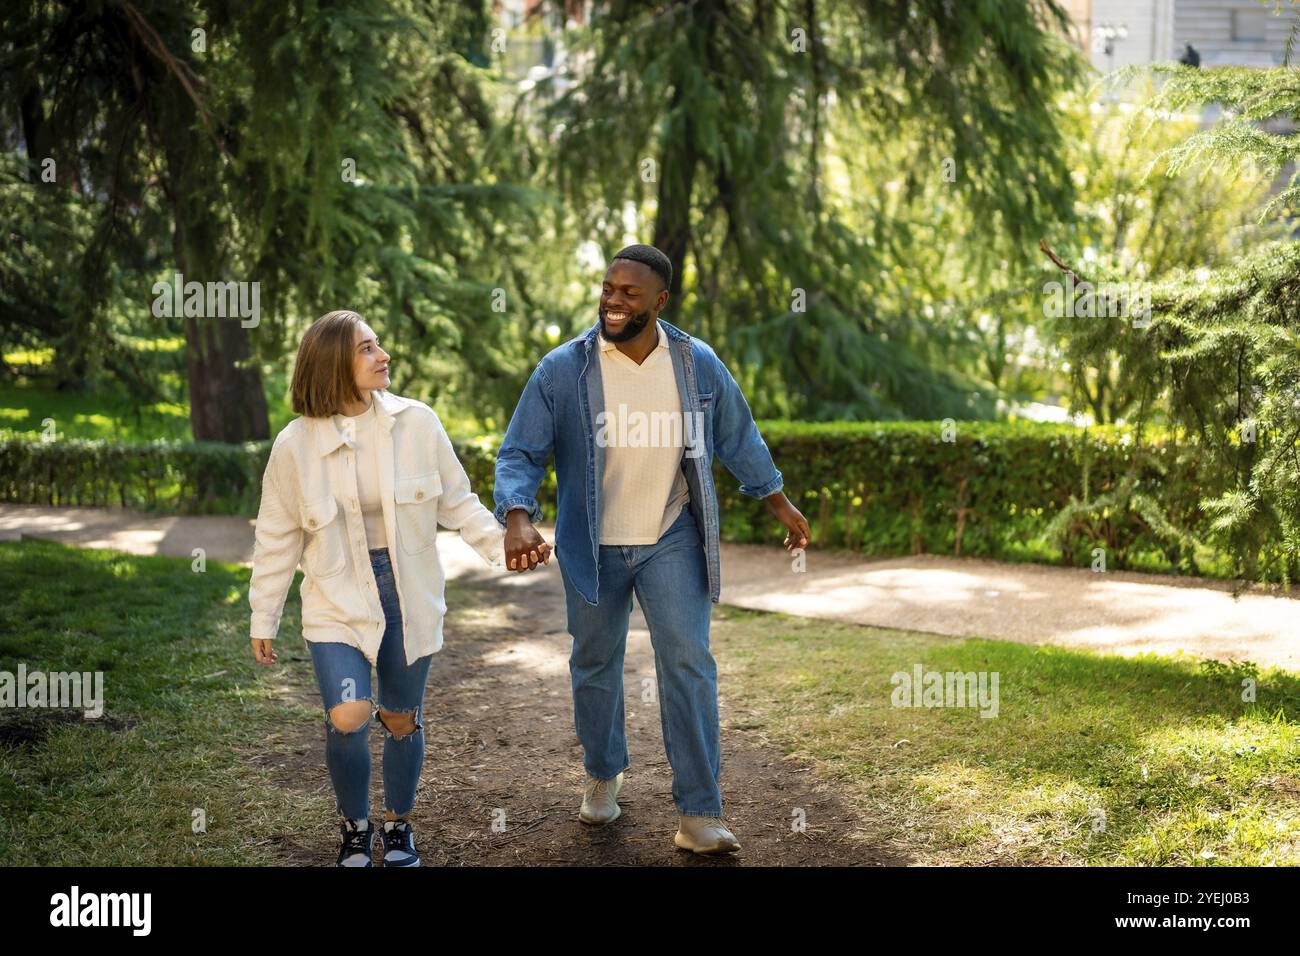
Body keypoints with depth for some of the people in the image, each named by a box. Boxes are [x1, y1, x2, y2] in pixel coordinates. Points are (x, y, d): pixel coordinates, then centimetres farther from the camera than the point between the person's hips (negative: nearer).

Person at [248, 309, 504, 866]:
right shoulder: (296, 444, -7)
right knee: (347, 718, -16)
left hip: (409, 597, 2)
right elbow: (278, 539, 2)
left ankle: (398, 825, 37)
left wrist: (502, 545, -12)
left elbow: (457, 502, 2)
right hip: (338, 602, -1)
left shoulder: (417, 423, -8)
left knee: (402, 721, 12)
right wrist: (264, 620, 7)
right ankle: (354, 825, 12)